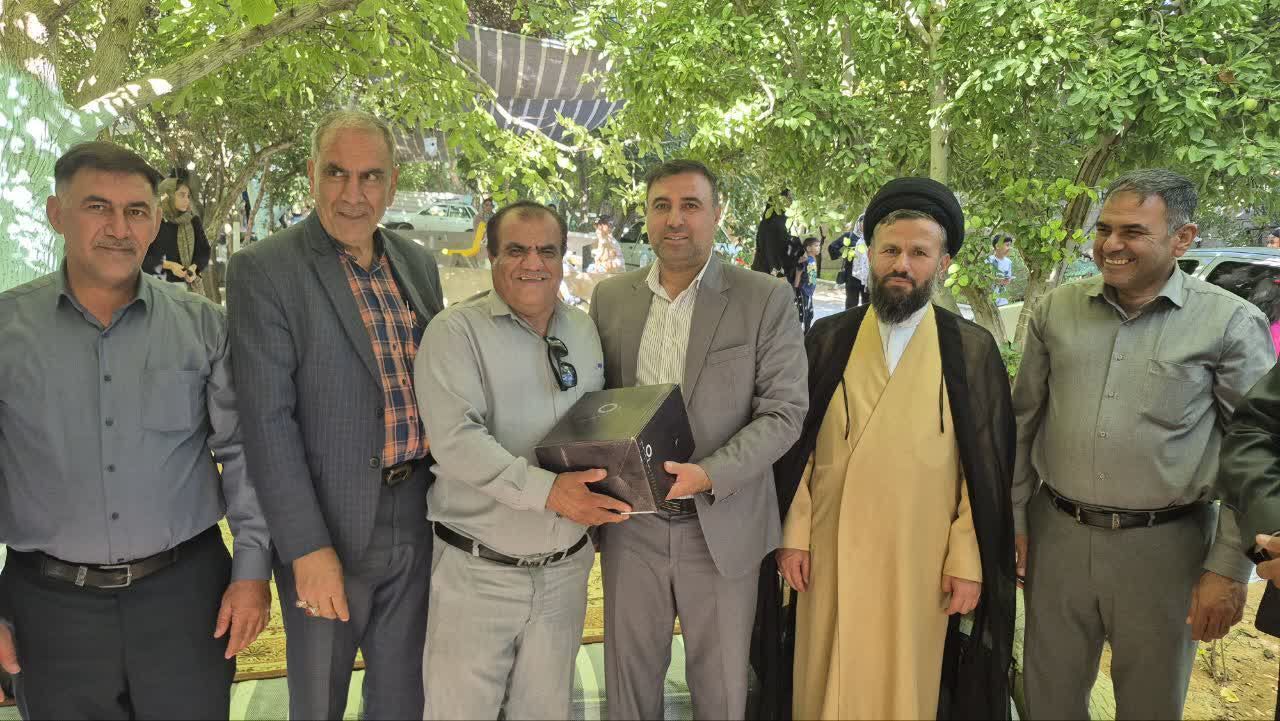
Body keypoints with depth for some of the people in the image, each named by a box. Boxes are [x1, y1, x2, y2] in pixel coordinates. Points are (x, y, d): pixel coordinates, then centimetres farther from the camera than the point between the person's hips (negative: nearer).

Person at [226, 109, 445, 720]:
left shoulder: (418, 263, 6)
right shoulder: (263, 270, -11)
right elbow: (268, 421, -15)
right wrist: (308, 548, -17)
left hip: (418, 524, 5)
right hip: (329, 530, -4)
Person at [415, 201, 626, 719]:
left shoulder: (584, 331, 8)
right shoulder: (456, 332, -10)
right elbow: (456, 441, -21)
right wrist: (548, 490, -28)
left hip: (564, 571, 5)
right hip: (477, 572, -4)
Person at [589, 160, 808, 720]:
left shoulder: (767, 300, -5)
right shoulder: (610, 297, 5)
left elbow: (784, 411, -8)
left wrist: (710, 474, -21)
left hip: (721, 526, -2)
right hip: (630, 526, 3)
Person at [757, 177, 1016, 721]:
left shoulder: (972, 350, -2)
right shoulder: (828, 340, 2)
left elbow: (986, 467, -2)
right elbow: (795, 447, 3)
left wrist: (968, 559, -4)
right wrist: (793, 534, 0)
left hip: (920, 563, -1)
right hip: (829, 556, 1)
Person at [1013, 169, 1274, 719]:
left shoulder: (1232, 322, -7)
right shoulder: (1057, 309, 1)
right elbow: (1023, 420, 8)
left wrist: (1229, 570, -7)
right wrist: (1013, 519, 7)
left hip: (1164, 546, -2)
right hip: (1056, 534, 2)